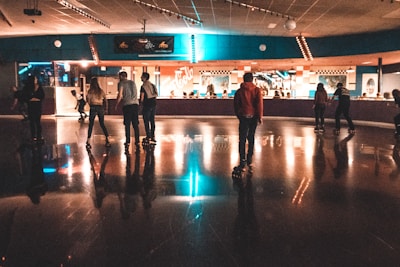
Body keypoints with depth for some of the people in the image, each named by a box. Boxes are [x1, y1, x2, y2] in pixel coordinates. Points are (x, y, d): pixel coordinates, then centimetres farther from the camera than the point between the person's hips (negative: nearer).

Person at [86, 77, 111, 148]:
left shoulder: (90, 91, -3)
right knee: (102, 124, 13)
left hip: (93, 108, -3)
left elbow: (88, 101, -4)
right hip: (101, 108, 3)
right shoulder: (101, 91, 7)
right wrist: (106, 109, 15)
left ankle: (88, 142, 0)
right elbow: (105, 100, 7)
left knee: (91, 125, 2)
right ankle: (107, 140, 7)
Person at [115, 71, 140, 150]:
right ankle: (137, 141, 6)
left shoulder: (121, 83, 3)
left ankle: (128, 142, -3)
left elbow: (120, 95, -4)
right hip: (135, 104, 4)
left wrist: (116, 105, 6)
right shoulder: (133, 82, 20)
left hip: (127, 105, -4)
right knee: (135, 124, 7)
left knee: (127, 125, -1)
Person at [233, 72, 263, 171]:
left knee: (242, 139, 1)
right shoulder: (257, 90, 0)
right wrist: (260, 117, -2)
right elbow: (259, 103, -8)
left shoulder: (239, 91, 1)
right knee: (251, 138, 13)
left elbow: (236, 105, 5)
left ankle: (243, 162, -7)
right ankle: (249, 161, 18)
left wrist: (238, 115, 19)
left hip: (243, 116, -1)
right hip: (254, 117, 1)